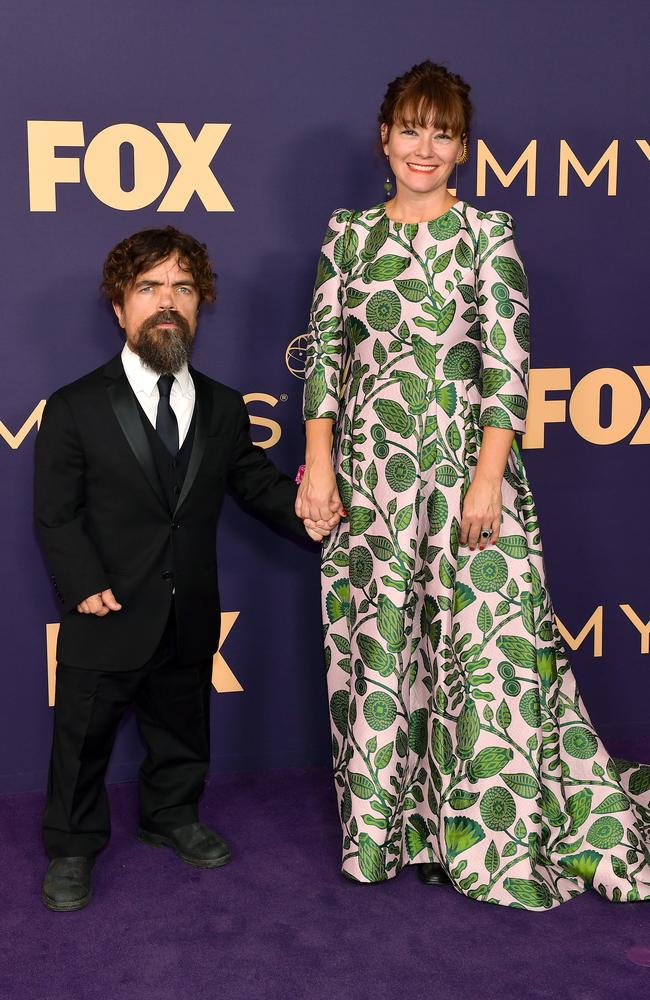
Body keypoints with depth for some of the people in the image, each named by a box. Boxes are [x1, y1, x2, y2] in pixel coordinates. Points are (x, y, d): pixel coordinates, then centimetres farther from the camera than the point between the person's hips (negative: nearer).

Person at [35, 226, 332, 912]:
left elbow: (255, 480, 7)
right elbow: (56, 514, -9)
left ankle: (172, 817, 44)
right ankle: (72, 849, 29)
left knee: (181, 730, 21)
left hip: (190, 622, 4)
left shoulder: (223, 408, 4)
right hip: (107, 621, -4)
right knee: (82, 740, 9)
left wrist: (301, 510, -12)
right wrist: (85, 585, -18)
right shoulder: (76, 408, -9)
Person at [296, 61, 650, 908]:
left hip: (465, 462, -2)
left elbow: (507, 361, -5)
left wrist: (488, 475, -13)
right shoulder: (348, 235, 9)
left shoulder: (487, 234, 2)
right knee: (374, 642, 8)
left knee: (485, 640, -2)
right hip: (371, 469, 3)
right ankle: (388, 823, 25)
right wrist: (318, 464, 0)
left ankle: (495, 834, 15)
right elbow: (325, 353, 8)